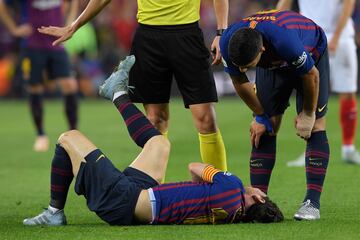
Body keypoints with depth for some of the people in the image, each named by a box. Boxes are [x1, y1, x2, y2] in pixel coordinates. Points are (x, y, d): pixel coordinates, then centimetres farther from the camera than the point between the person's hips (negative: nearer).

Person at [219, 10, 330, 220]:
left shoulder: (285, 41, -47)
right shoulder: (228, 43, -33)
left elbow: (311, 74, -26)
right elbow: (240, 82, -11)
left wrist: (307, 115, -14)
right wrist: (261, 116, -6)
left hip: (312, 56, -4)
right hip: (273, 65, 4)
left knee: (314, 127, -13)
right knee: (263, 130, -6)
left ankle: (313, 203, -14)